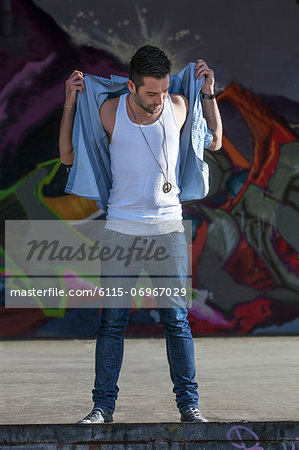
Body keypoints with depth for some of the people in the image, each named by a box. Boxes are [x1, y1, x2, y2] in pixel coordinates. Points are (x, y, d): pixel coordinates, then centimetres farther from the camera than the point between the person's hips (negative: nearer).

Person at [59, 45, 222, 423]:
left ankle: (189, 403, 11)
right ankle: (103, 405, 9)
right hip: (120, 230, 0)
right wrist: (70, 104, -5)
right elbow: (68, 156, 4)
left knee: (177, 319, 1)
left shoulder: (178, 106, -1)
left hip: (168, 229, 1)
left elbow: (214, 142, 15)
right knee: (112, 320, 2)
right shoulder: (109, 111, -4)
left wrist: (209, 94, 5)